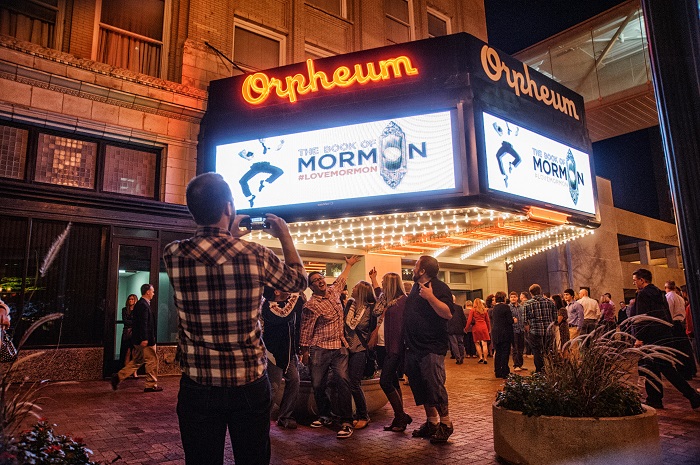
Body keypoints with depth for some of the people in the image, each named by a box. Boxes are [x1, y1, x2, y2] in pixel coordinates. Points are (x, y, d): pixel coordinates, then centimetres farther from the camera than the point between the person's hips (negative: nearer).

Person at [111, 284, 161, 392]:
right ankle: (151, 385, 8)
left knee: (136, 361, 17)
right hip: (145, 340, -10)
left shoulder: (139, 304, 15)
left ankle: (118, 377, 13)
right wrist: (145, 339, -26)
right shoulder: (144, 305, -17)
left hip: (137, 339, 10)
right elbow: (143, 323, -24)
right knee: (152, 361, 1)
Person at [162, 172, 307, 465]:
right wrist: (285, 236, 19)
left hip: (198, 387, 1)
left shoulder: (173, 254, -8)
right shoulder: (255, 255, -12)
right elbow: (298, 280, 8)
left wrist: (230, 236, 24)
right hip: (250, 383, -1)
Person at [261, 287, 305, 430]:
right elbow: (284, 315, -35)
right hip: (274, 352, -7)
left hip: (288, 351, 7)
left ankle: (285, 417, 12)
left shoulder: (287, 303, 9)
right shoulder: (268, 305, -16)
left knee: (294, 380, 1)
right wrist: (296, 296, -28)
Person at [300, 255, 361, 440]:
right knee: (318, 384, 6)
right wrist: (304, 352, -4)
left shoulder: (333, 291, 8)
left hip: (339, 347, 3)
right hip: (319, 350, -3)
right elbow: (306, 331, -6)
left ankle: (346, 422, -7)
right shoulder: (311, 306, -10)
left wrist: (349, 264, 40)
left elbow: (341, 279, 29)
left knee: (342, 381, -9)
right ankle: (325, 416, 26)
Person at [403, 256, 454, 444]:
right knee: (420, 388, 13)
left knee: (435, 387, -6)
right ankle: (431, 422, 25)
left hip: (432, 348, -9)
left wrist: (430, 297, -32)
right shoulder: (416, 286, 15)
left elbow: (448, 313, -24)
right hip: (413, 347, 9)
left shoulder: (439, 287, -11)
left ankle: (445, 424, 10)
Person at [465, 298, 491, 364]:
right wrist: (489, 329, 22)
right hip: (484, 327, 2)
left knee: (477, 343, 11)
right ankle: (485, 359, -1)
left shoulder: (473, 310, 0)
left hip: (476, 327, -2)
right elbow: (488, 320, 13)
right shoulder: (484, 310, 9)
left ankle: (480, 357, 5)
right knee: (484, 344, 1)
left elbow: (469, 320, -3)